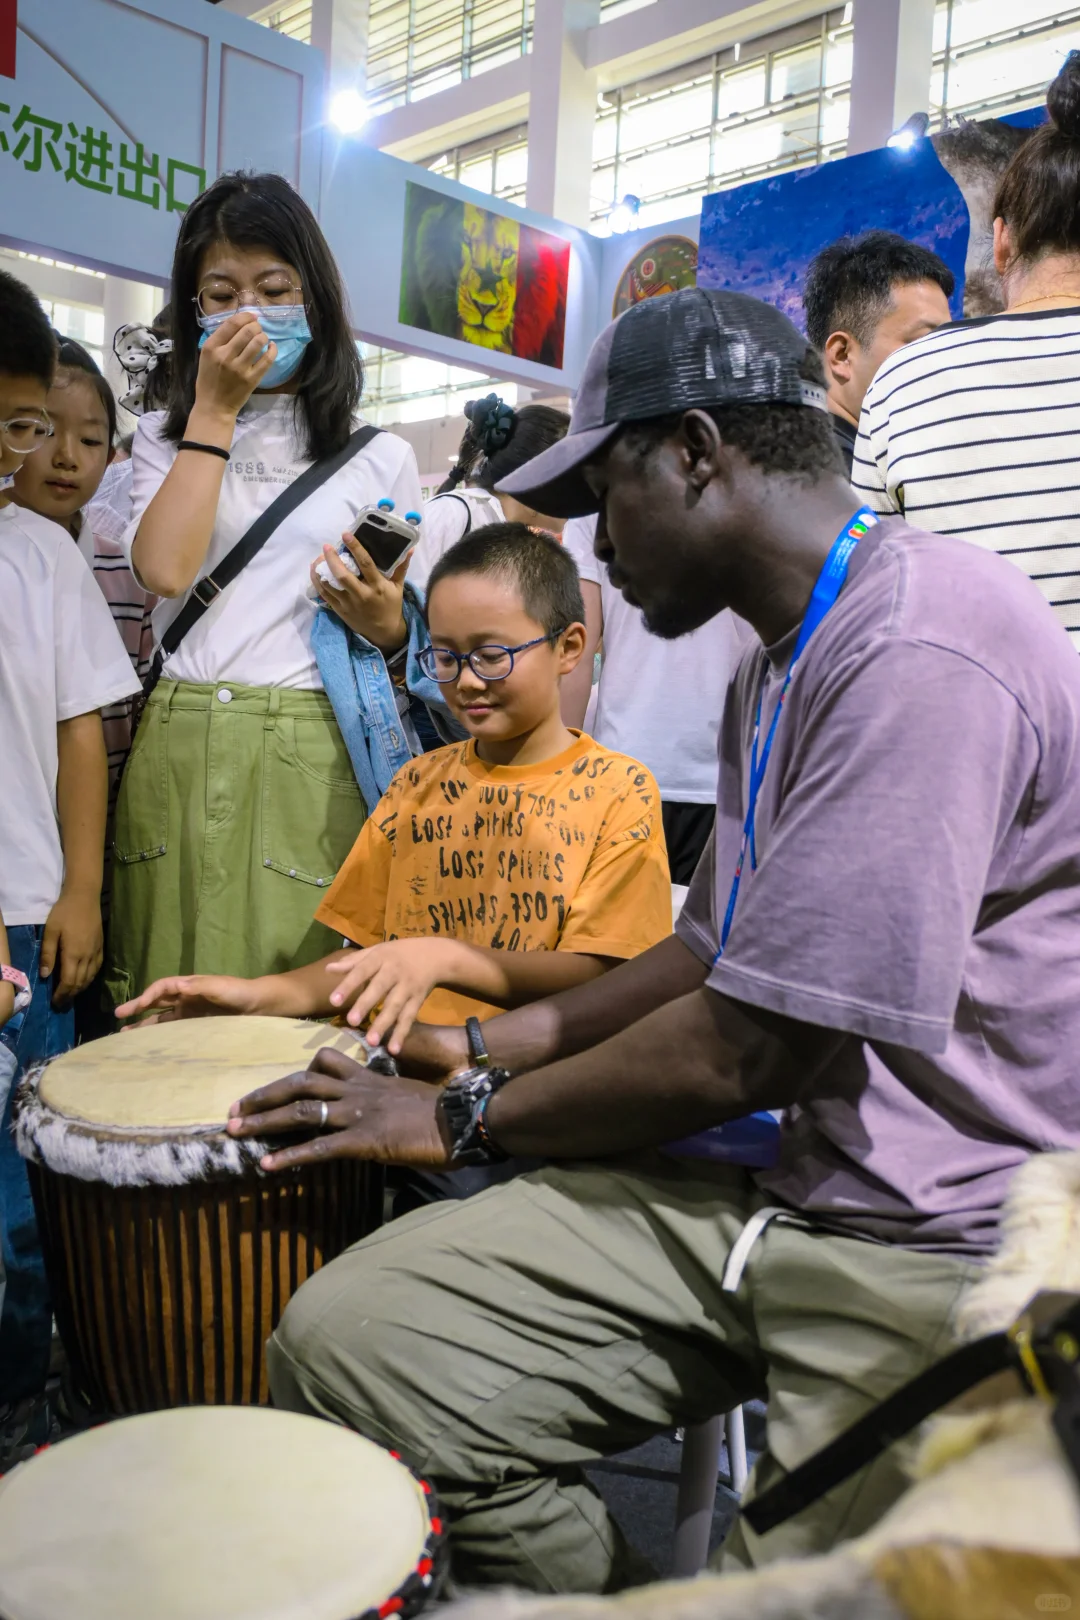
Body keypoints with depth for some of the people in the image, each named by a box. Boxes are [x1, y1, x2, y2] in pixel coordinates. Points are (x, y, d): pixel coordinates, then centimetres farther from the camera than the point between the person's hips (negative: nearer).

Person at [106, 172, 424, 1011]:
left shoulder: (379, 457, 11)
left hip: (313, 754, -1)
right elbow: (165, 567, -5)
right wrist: (212, 412, 0)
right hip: (176, 749, 2)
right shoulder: (165, 439, 16)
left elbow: (413, 632, 12)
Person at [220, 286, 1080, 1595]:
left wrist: (467, 1119, -8)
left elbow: (748, 1052, -22)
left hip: (935, 1249, -7)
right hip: (778, 1188, 8)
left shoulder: (922, 652, -21)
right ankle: (601, 1591, 16)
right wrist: (488, 1046, 11)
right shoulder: (780, 659, 14)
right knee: (345, 1341, -5)